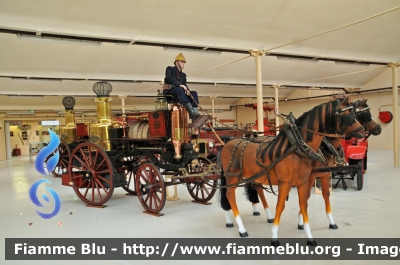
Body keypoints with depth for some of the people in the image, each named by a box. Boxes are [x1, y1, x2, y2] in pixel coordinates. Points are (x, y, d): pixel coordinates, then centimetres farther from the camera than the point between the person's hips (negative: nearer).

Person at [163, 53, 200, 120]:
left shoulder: (183, 75, 24)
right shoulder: (170, 69, 8)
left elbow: (185, 85, 10)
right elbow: (169, 78, -14)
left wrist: (187, 90, -15)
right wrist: (179, 84, -27)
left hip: (179, 93, 6)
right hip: (169, 91, -6)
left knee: (194, 93, -16)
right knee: (179, 89, -38)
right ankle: (191, 111, -50)